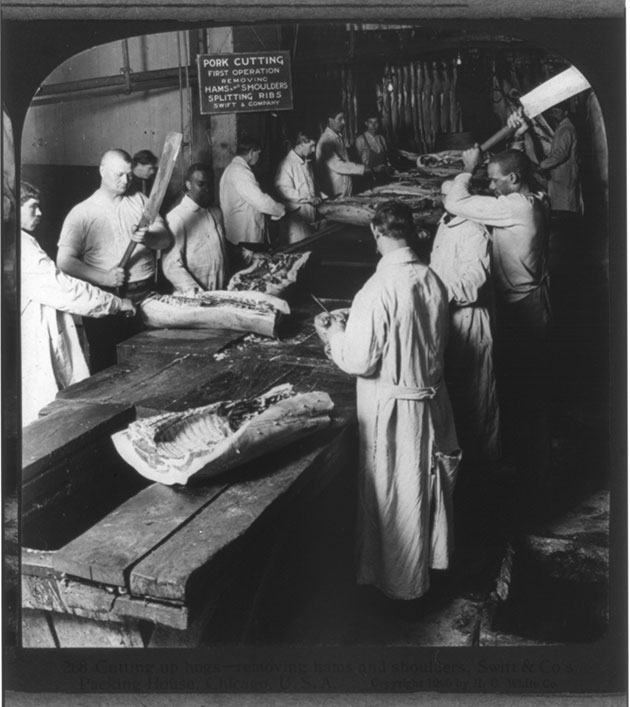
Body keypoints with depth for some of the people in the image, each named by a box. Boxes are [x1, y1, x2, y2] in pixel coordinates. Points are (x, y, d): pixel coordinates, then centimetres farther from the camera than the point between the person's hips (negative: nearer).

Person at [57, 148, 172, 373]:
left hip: (146, 296, 3)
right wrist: (103, 278, -18)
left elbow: (165, 239, 4)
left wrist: (148, 238, -19)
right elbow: (65, 261, -6)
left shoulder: (140, 201, 11)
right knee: (105, 367, 4)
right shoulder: (82, 213, 1)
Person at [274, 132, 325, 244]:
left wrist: (317, 197, 10)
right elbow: (284, 190, -20)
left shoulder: (306, 163, 16)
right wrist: (308, 198, -18)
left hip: (311, 213, 8)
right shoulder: (287, 164, -12)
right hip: (296, 214, -8)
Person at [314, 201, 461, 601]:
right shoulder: (433, 280, -3)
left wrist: (334, 334, -2)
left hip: (393, 406, -6)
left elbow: (359, 362, -21)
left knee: (395, 495, 10)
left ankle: (402, 583, 26)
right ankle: (432, 557, 43)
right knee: (429, 483, 23)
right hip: (432, 397, 7)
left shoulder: (379, 290, -24)